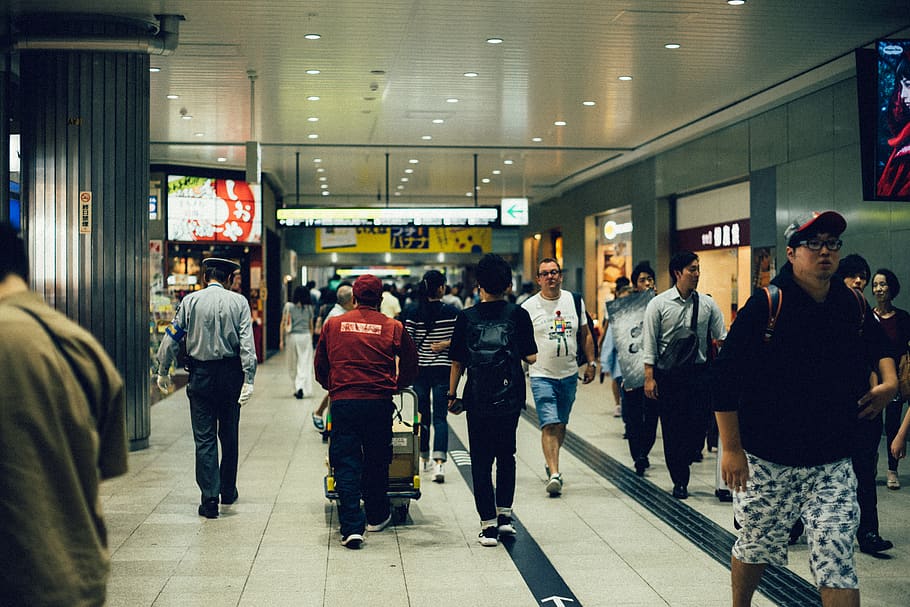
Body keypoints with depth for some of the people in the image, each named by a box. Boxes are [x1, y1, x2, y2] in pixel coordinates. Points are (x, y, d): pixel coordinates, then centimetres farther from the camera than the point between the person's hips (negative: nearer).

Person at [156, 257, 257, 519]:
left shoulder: (190, 301, -1)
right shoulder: (239, 301, -3)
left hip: (201, 375, -1)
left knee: (204, 437, 2)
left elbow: (171, 337, 1)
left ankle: (210, 498, -4)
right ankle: (228, 491, 27)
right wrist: (248, 379, -11)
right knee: (229, 434, 15)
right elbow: (247, 342, -10)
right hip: (230, 374, 1)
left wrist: (163, 371, 12)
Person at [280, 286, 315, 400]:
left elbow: (283, 323, -4)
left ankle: (297, 389, 16)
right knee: (304, 364, -1)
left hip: (292, 336, 0)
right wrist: (311, 338, 22)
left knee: (293, 365, 13)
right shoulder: (309, 308, 3)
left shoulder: (289, 306, -3)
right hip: (306, 336, 0)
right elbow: (311, 326, 11)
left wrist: (281, 340, 0)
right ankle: (301, 387, -18)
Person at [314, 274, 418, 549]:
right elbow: (410, 366, 11)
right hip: (379, 403, 0)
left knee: (346, 464, 2)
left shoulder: (333, 324, 5)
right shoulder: (393, 327, 2)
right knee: (377, 460, 17)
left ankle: (352, 527, -8)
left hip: (343, 402, 0)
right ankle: (377, 516, 33)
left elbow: (320, 366, 14)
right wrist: (395, 386, 28)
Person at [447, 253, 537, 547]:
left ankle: (489, 525, 5)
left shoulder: (467, 317, -4)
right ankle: (504, 515, 17)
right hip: (511, 399, 1)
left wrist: (452, 395, 9)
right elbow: (531, 357, -2)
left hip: (478, 399, -1)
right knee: (506, 456, 20)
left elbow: (457, 362, -1)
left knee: (481, 461, 7)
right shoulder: (518, 314, -4)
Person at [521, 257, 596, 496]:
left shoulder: (574, 301, 5)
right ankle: (554, 474, -15)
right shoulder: (529, 306, -5)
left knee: (561, 425, 13)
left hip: (569, 374, 4)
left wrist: (591, 362, 10)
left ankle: (551, 464, 32)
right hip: (542, 375, -4)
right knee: (549, 425, -14)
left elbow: (585, 334, 13)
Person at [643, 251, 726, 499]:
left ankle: (683, 459, 27)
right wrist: (649, 376, -9)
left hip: (699, 372, 2)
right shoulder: (659, 304, -3)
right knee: (672, 429, 3)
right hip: (669, 374, -2)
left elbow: (722, 337, 5)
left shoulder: (707, 303, 4)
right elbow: (650, 342, -3)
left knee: (700, 423, -4)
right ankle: (679, 481, 15)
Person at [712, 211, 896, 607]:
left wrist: (889, 382, 6)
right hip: (766, 460, -3)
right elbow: (724, 376, -13)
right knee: (755, 547, 14)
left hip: (832, 465, 3)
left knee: (837, 560, -4)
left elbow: (878, 346, 27)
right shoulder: (766, 305, -12)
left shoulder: (855, 305, 3)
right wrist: (731, 448, -14)